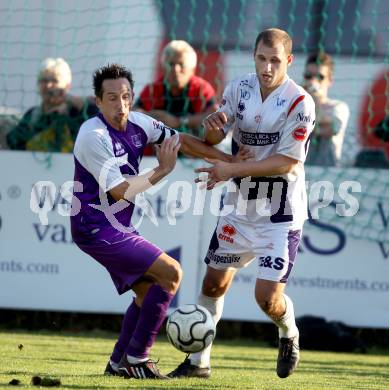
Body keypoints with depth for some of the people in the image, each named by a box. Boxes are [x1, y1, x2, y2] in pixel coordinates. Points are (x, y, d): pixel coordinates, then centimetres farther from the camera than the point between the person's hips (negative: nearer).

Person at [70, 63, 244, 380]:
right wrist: (162, 170, -18)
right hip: (98, 230, -9)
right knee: (170, 273, -13)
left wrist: (230, 160, 9)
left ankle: (118, 363, 21)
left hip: (117, 229, 9)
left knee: (149, 291, 15)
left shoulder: (137, 124, 1)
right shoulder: (93, 136, -22)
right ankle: (136, 358, -8)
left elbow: (180, 140, 12)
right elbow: (121, 191, -23)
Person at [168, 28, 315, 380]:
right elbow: (212, 140, 6)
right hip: (240, 206, 5)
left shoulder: (299, 103, -17)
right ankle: (199, 360, 22)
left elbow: (286, 162, -20)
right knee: (214, 283, 8)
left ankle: (289, 336, 22)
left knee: (268, 296, -12)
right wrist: (212, 127, -19)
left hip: (280, 215, -5)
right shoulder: (239, 89, -1)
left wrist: (232, 170, -24)